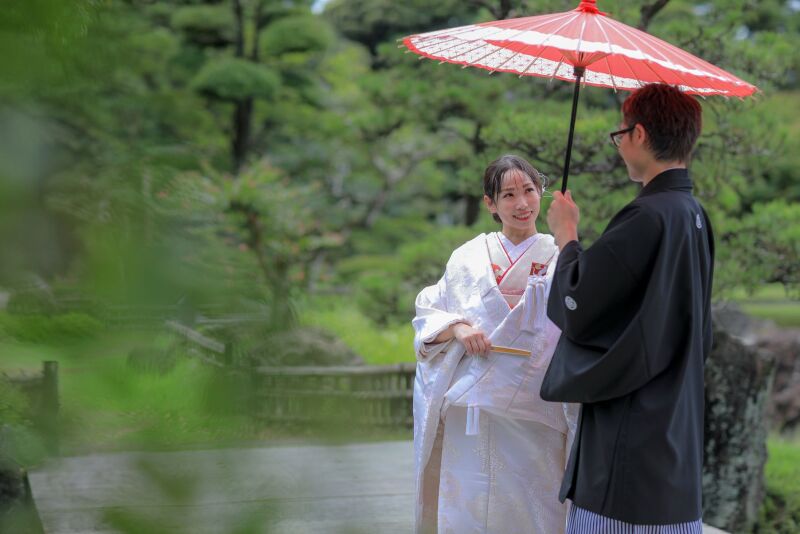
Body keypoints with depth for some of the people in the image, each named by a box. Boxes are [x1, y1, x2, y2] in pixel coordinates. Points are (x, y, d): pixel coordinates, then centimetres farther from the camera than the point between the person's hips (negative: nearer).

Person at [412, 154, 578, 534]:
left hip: (535, 418, -1)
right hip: (472, 413, 1)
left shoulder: (560, 258, 4)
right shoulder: (469, 258, 9)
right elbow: (426, 316, 9)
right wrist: (456, 328, -10)